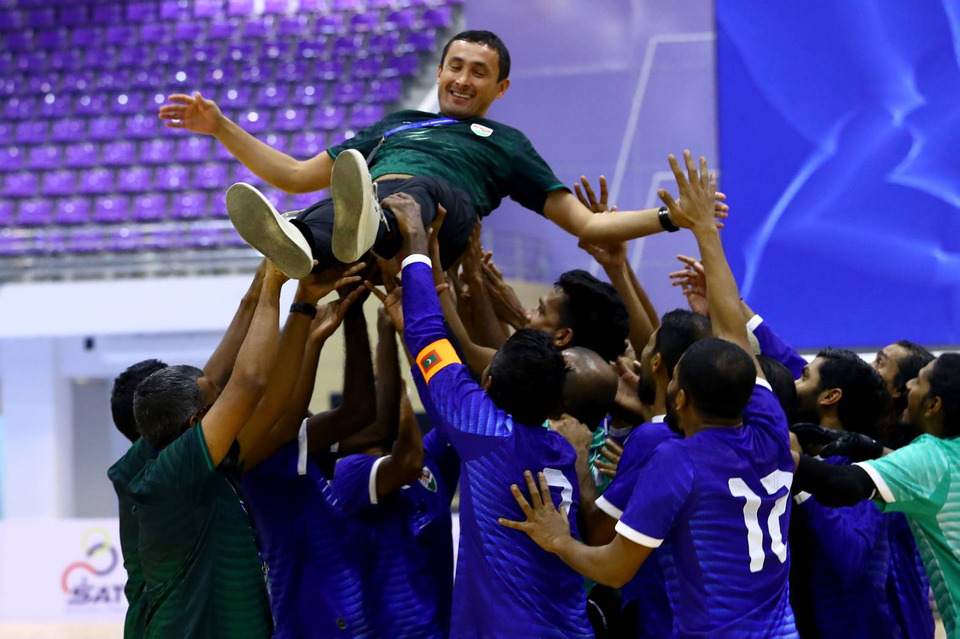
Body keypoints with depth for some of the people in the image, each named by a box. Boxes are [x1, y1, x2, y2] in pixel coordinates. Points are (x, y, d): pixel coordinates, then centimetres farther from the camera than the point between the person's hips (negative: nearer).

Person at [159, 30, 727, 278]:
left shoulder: (505, 142, 34)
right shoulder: (396, 125, 42)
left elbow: (586, 225, 28)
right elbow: (296, 176, 42)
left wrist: (668, 218, 13)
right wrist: (220, 127, 34)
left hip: (443, 207, -3)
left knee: (417, 187, -41)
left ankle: (364, 227, -75)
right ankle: (295, 243, -71)